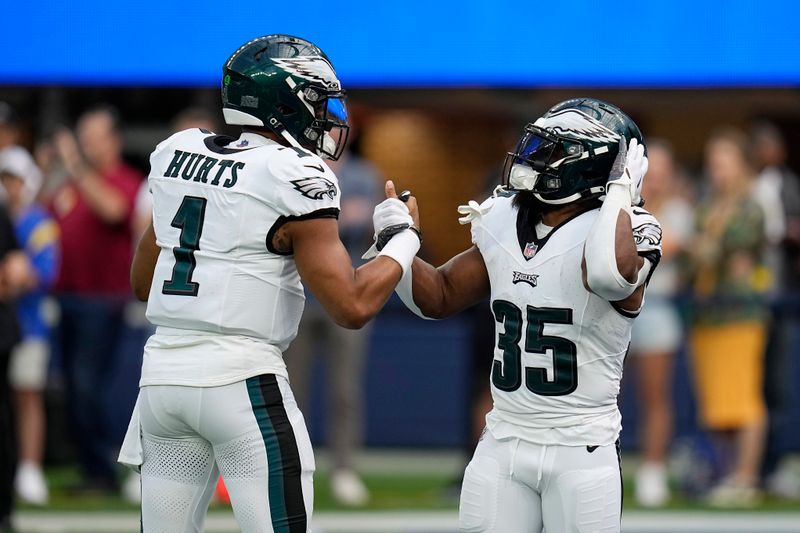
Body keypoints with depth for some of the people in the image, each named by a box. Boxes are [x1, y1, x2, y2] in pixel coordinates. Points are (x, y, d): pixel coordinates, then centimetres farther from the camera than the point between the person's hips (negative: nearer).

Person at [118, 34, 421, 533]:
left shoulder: (177, 153, 11)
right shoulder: (294, 178, -9)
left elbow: (143, 282, 20)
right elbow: (352, 306, -12)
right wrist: (401, 239, 4)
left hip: (164, 371, 7)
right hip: (240, 378, -7)